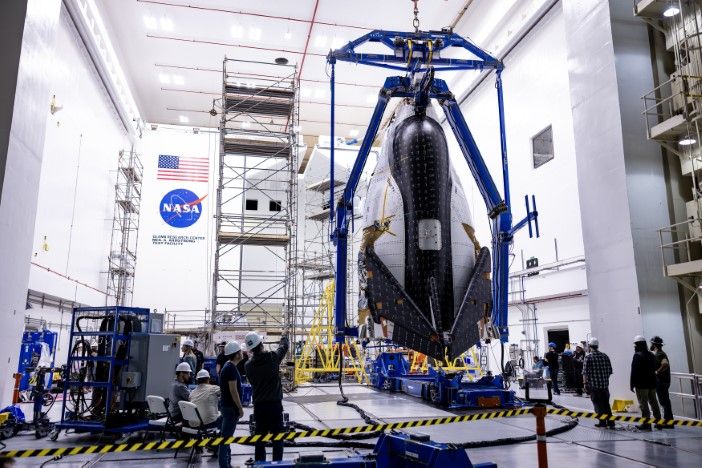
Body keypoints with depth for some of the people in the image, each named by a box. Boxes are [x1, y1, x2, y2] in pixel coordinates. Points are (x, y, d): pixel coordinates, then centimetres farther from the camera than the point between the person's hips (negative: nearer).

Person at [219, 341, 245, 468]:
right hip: (231, 406, -10)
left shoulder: (228, 366, 11)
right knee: (226, 435, -4)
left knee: (226, 434, 15)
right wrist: (240, 408, -17)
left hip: (227, 405, 10)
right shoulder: (231, 368, -19)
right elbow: (233, 390, -22)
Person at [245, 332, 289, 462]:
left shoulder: (249, 365, -2)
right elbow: (284, 347, 8)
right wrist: (284, 338, 29)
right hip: (275, 404, -3)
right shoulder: (272, 357, -9)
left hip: (258, 405, 3)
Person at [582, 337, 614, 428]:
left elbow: (585, 371, -12)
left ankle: (603, 422, 7)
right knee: (606, 404, 14)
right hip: (605, 384, 4)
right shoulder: (605, 356, 3)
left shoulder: (588, 357, -10)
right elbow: (610, 370, 7)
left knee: (598, 404, 6)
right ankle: (610, 422, 15)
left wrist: (585, 382, -4)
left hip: (593, 385, -4)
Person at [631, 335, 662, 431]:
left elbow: (634, 371, -15)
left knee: (643, 404, -4)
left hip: (641, 384, -8)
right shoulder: (651, 355, 11)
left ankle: (646, 423, -4)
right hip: (652, 383, 8)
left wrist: (632, 384, -11)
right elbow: (654, 369, 17)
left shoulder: (637, 355, -14)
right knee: (653, 402, 14)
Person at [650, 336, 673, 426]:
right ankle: (667, 421, 22)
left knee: (664, 401, -4)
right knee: (664, 401, 15)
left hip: (661, 382, -10)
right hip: (661, 381, 10)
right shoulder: (658, 354, 14)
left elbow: (665, 364, -36)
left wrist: (657, 372, -25)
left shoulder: (659, 354, -17)